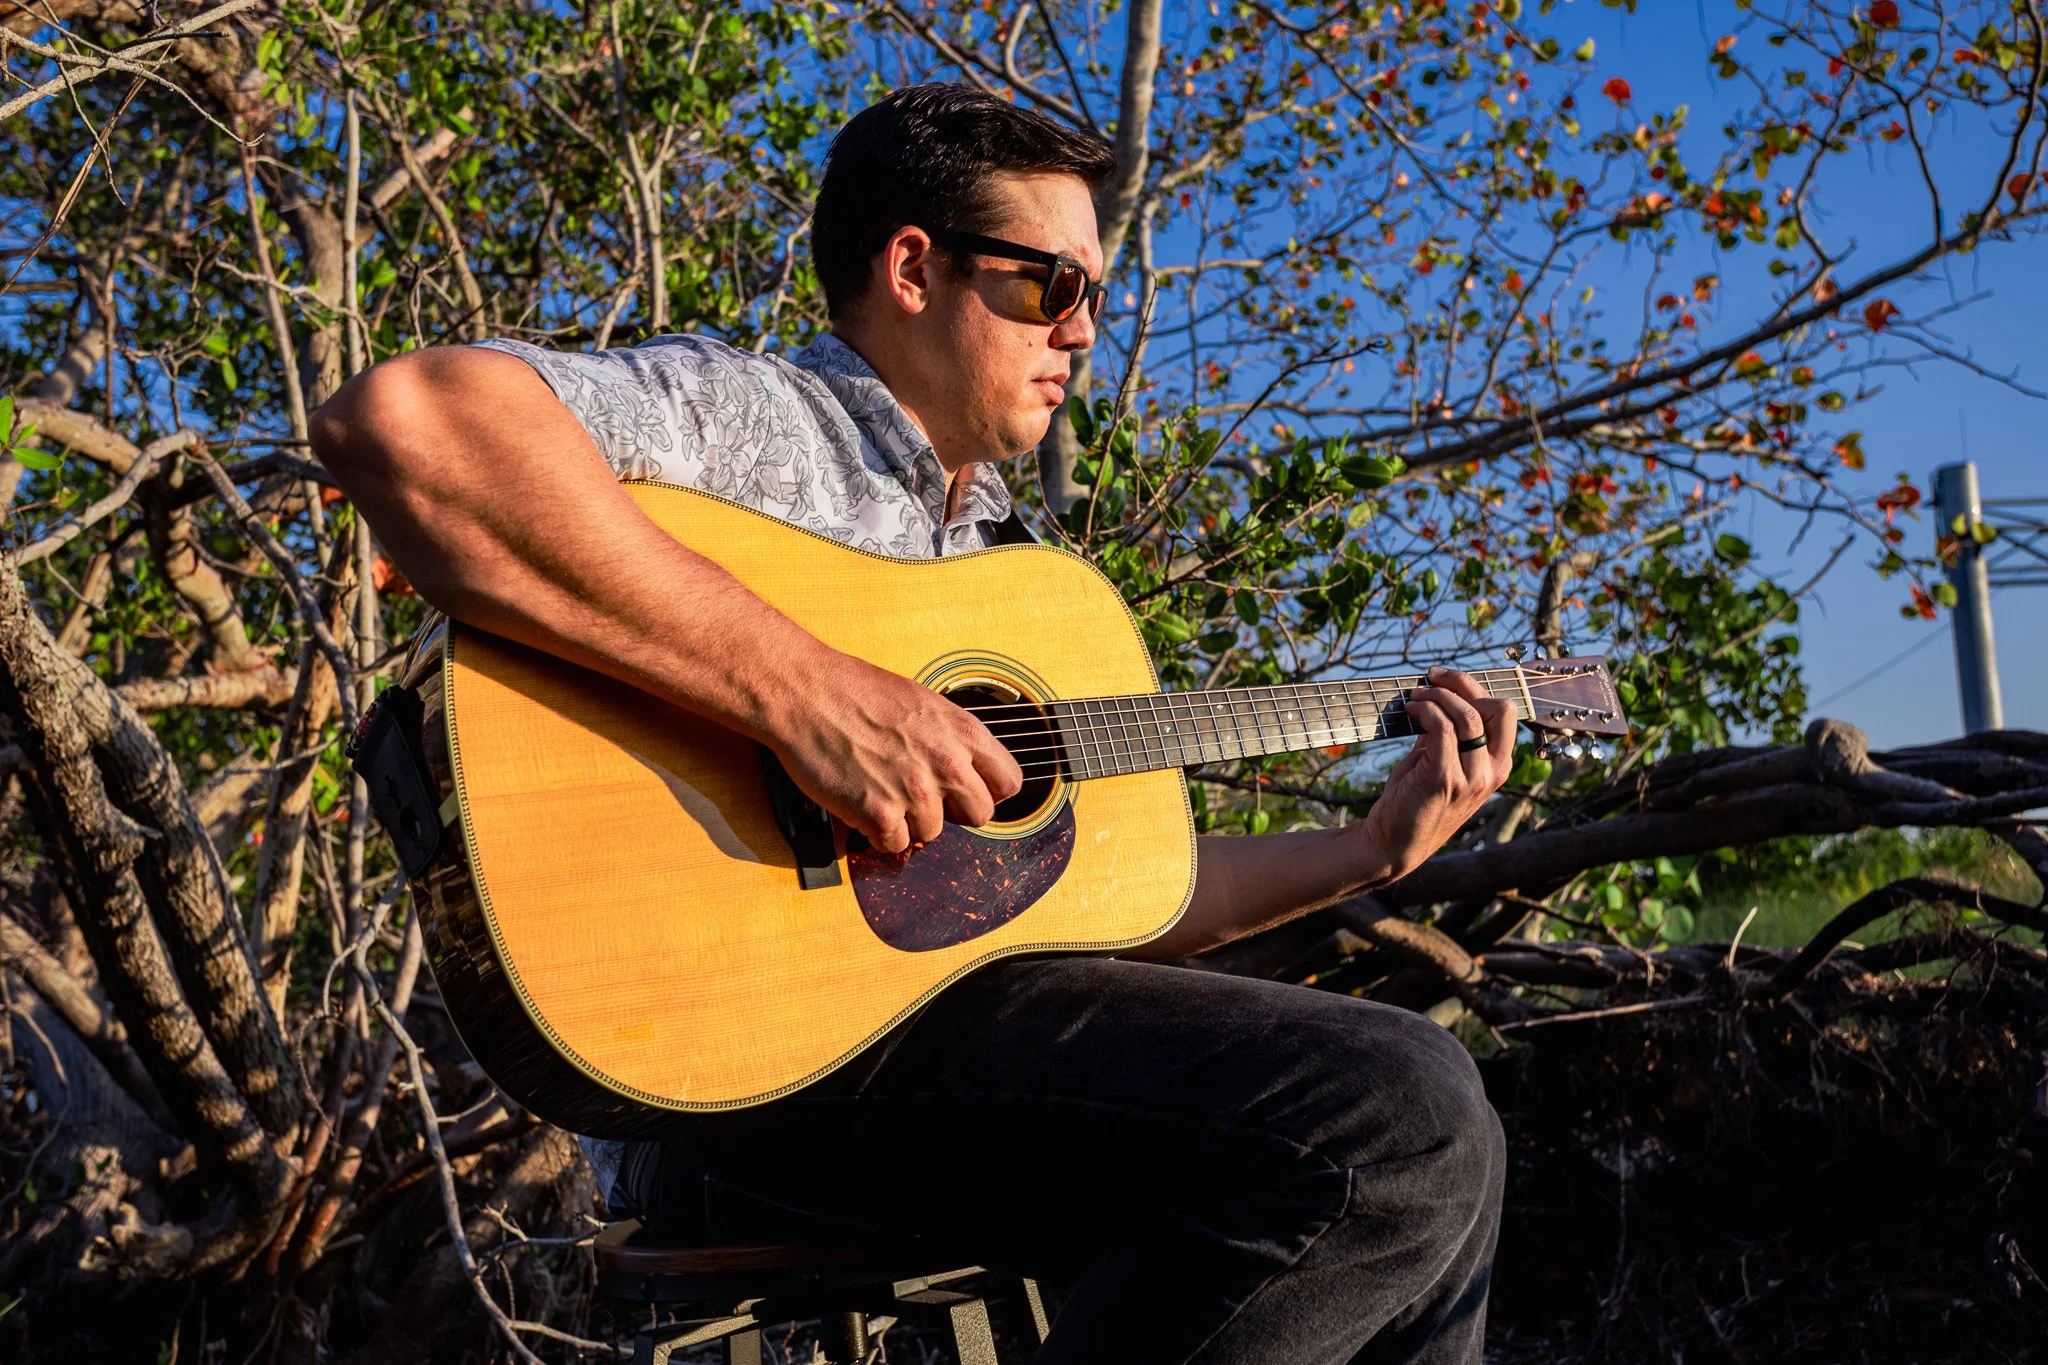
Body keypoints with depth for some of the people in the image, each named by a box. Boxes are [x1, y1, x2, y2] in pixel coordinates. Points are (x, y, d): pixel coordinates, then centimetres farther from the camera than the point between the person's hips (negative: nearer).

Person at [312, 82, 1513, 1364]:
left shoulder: (998, 552, 23)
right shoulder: (746, 414, -3)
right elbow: (394, 416, -24)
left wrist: (1373, 850, 15)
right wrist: (802, 688, -26)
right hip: (738, 1064, -9)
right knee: (1404, 1116, -22)